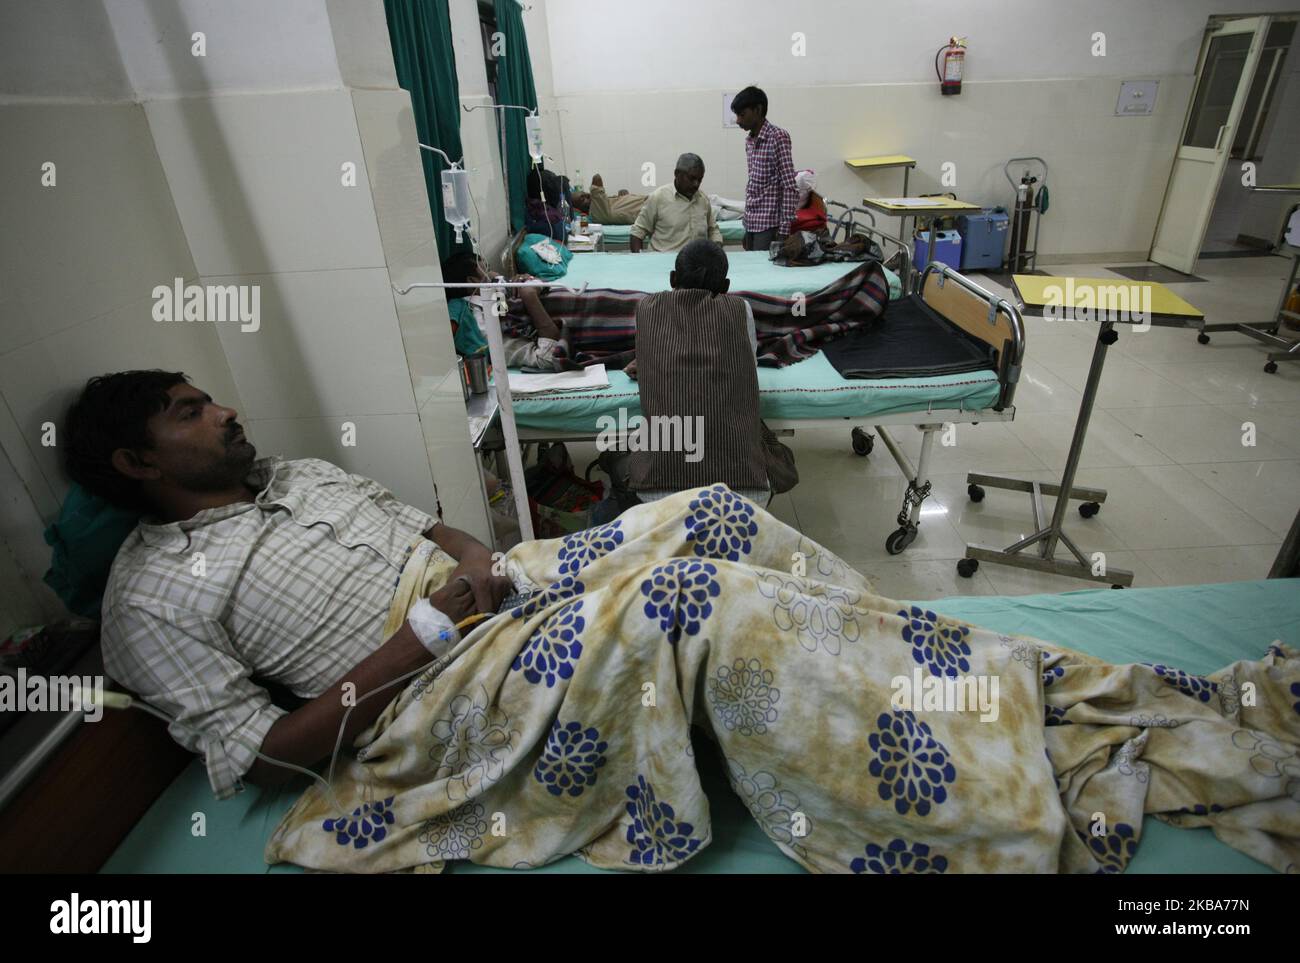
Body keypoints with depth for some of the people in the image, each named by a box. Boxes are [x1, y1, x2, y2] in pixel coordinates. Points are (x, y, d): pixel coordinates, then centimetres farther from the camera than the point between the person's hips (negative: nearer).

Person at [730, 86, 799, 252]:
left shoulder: (777, 137, -10)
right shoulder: (749, 140, 14)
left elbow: (790, 188, -14)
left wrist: (784, 230, -19)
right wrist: (747, 230, 17)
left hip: (769, 224, -7)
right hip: (752, 223, 7)